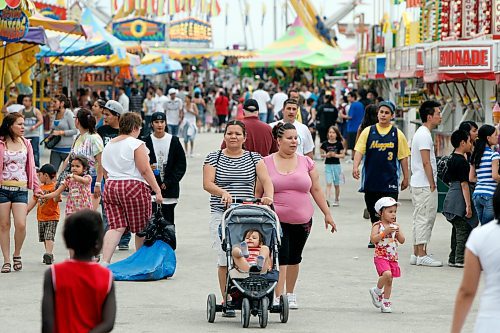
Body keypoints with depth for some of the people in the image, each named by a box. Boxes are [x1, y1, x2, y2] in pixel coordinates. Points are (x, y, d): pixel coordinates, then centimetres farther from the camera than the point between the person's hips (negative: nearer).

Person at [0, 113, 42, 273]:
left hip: (21, 189, 2)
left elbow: (31, 168, 13)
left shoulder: (26, 144, 9)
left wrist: (36, 188, 10)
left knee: (21, 225, -11)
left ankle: (17, 254, 13)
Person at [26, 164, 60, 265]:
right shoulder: (40, 187, 10)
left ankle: (48, 254, -22)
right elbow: (34, 201, 17)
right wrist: (26, 211, 17)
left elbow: (56, 200, -23)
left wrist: (57, 189, -36)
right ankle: (49, 254, 17)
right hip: (41, 217, 7)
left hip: (52, 216, -7)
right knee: (44, 238, 10)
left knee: (49, 237, -15)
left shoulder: (54, 186, -11)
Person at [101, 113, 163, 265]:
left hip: (110, 187, 6)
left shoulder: (108, 145, 14)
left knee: (116, 227, 0)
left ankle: (105, 261, -17)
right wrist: (157, 190, -10)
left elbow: (106, 172, 19)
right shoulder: (136, 144, -8)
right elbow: (145, 170, -13)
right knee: (141, 229, 8)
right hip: (134, 187, -6)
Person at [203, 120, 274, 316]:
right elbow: (207, 183, -4)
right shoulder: (214, 158, 8)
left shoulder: (254, 158, 11)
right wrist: (223, 193, -23)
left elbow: (266, 180, -2)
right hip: (221, 214, -1)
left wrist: (268, 195, -23)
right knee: (224, 259, -8)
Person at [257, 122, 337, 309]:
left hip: (302, 221, 3)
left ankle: (290, 295, 26)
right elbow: (258, 192, 4)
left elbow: (316, 190, 10)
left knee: (294, 258, 12)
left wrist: (327, 213, 8)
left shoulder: (306, 162, 6)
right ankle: (278, 298, -13)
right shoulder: (266, 163, 0)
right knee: (280, 258, -12)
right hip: (276, 220, -3)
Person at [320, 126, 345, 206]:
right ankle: (327, 200, -23)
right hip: (328, 165, 0)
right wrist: (326, 155, -13)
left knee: (336, 184, 10)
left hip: (336, 165, 0)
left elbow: (343, 155, -1)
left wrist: (335, 155, -16)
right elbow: (322, 155, 7)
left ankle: (336, 200, 24)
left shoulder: (339, 144, -2)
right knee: (328, 183, -12)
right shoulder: (325, 144, 0)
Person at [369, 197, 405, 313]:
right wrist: (385, 232, -24)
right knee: (387, 274, -28)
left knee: (389, 281, 8)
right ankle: (377, 290, -2)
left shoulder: (395, 226, 8)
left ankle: (386, 302, 20)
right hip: (381, 256, -5)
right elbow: (373, 239, -18)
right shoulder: (378, 225, -6)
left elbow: (402, 241, 6)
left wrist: (398, 232, -11)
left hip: (393, 257, 5)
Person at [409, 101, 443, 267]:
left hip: (419, 184, 10)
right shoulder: (424, 135, -16)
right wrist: (432, 185, -16)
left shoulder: (421, 133, 17)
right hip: (425, 185, -10)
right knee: (424, 219, -7)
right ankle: (422, 255, -6)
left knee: (421, 219, 13)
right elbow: (426, 163, -20)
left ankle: (417, 254, 16)